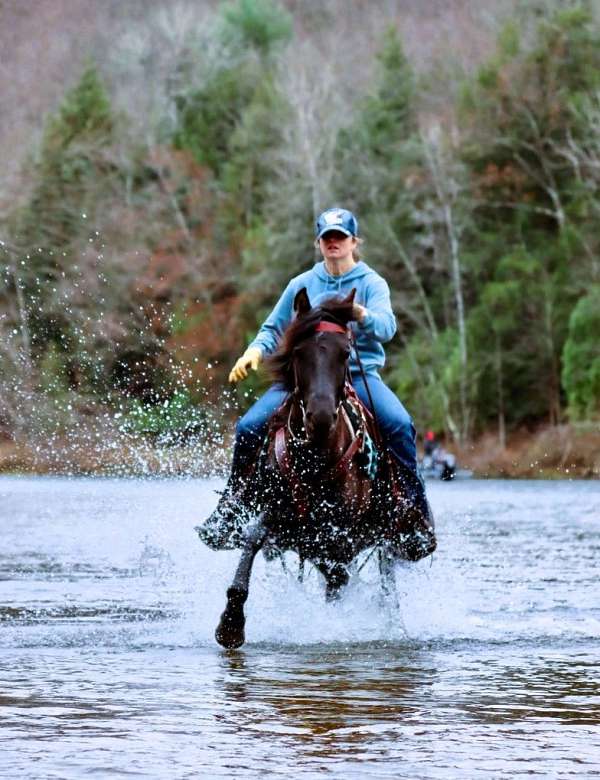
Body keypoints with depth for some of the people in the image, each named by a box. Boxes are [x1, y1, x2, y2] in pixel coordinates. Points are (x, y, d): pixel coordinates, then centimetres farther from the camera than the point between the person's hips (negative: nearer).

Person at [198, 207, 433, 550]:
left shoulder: (372, 283, 4)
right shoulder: (302, 285, 12)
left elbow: (387, 326, -13)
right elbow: (273, 328, 19)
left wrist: (359, 313, -35)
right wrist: (255, 351, -3)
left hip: (360, 373, -2)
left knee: (399, 424, -31)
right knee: (250, 426, -18)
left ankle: (416, 507, -17)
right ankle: (229, 511, -4)